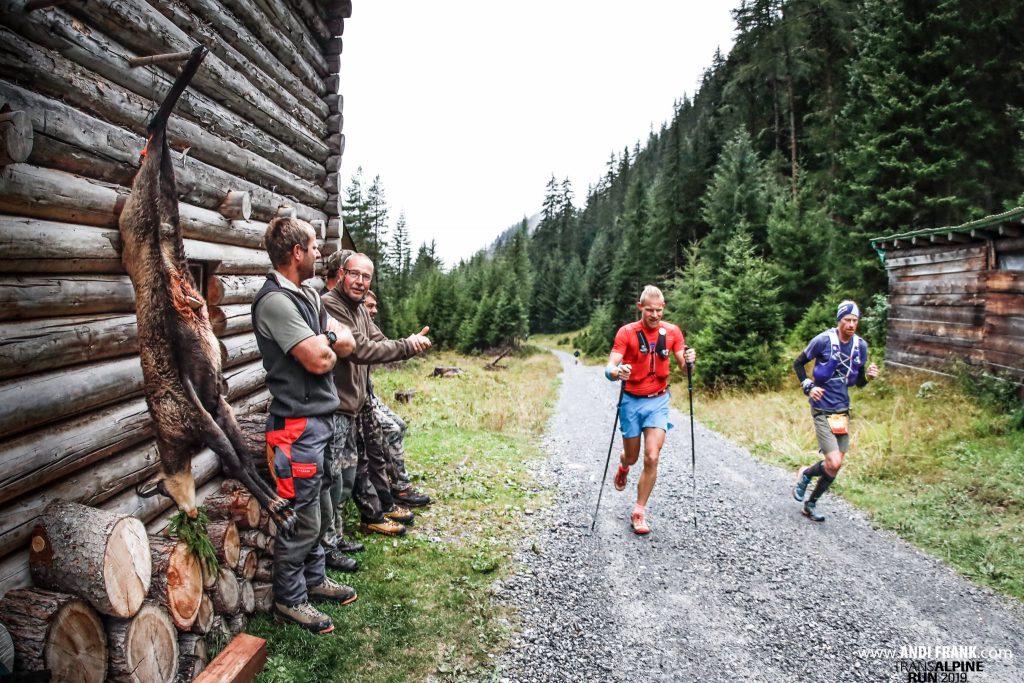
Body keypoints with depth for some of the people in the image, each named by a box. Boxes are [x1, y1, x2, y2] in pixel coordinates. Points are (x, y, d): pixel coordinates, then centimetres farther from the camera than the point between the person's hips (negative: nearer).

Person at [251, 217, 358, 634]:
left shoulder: (306, 296, 13)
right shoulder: (275, 301, -19)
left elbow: (349, 343, 8)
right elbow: (319, 360, -24)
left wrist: (323, 342, -12)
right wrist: (330, 344, -2)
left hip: (320, 419, 10)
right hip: (297, 425, -9)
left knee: (320, 511, 20)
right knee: (301, 520, 2)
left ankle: (314, 579, 36)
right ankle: (289, 599, 19)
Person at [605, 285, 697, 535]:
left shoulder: (672, 332, -3)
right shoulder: (626, 332, -12)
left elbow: (683, 365, 0)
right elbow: (610, 368, -18)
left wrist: (689, 360, -24)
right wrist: (617, 372, -42)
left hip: (658, 401, 1)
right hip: (632, 400, -1)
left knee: (652, 458, -9)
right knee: (632, 457, 12)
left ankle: (639, 512, 8)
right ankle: (623, 464, 51)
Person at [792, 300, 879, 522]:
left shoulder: (861, 345, 2)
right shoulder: (824, 340, -13)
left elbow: (858, 382, 12)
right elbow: (798, 363, -2)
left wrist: (868, 376, -10)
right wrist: (808, 386, -15)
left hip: (843, 409, 6)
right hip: (822, 409, -6)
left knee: (837, 465, 9)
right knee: (833, 463, -15)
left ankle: (811, 504, 27)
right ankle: (805, 474, 17)